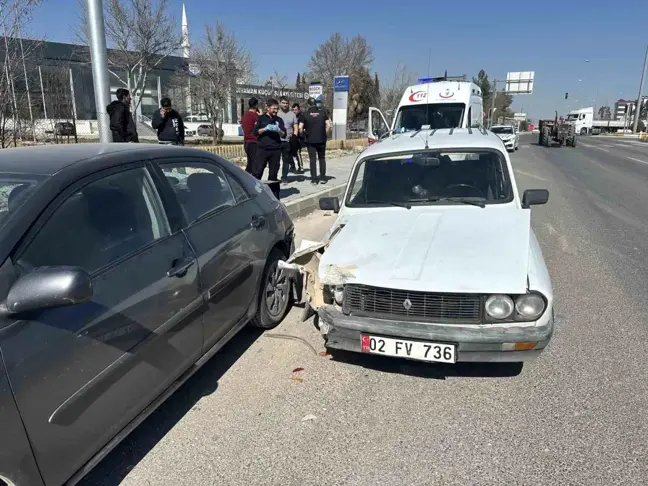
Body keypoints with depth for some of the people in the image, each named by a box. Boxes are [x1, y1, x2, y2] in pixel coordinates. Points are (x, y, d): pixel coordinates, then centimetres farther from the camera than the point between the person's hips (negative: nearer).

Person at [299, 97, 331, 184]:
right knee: (322, 158, 13)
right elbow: (328, 125, -5)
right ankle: (323, 177, 11)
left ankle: (314, 178, 3)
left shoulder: (305, 114, -3)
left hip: (310, 140, -1)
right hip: (321, 139, 1)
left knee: (313, 159, 3)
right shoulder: (322, 112, 1)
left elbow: (300, 127, -9)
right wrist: (324, 133, 8)